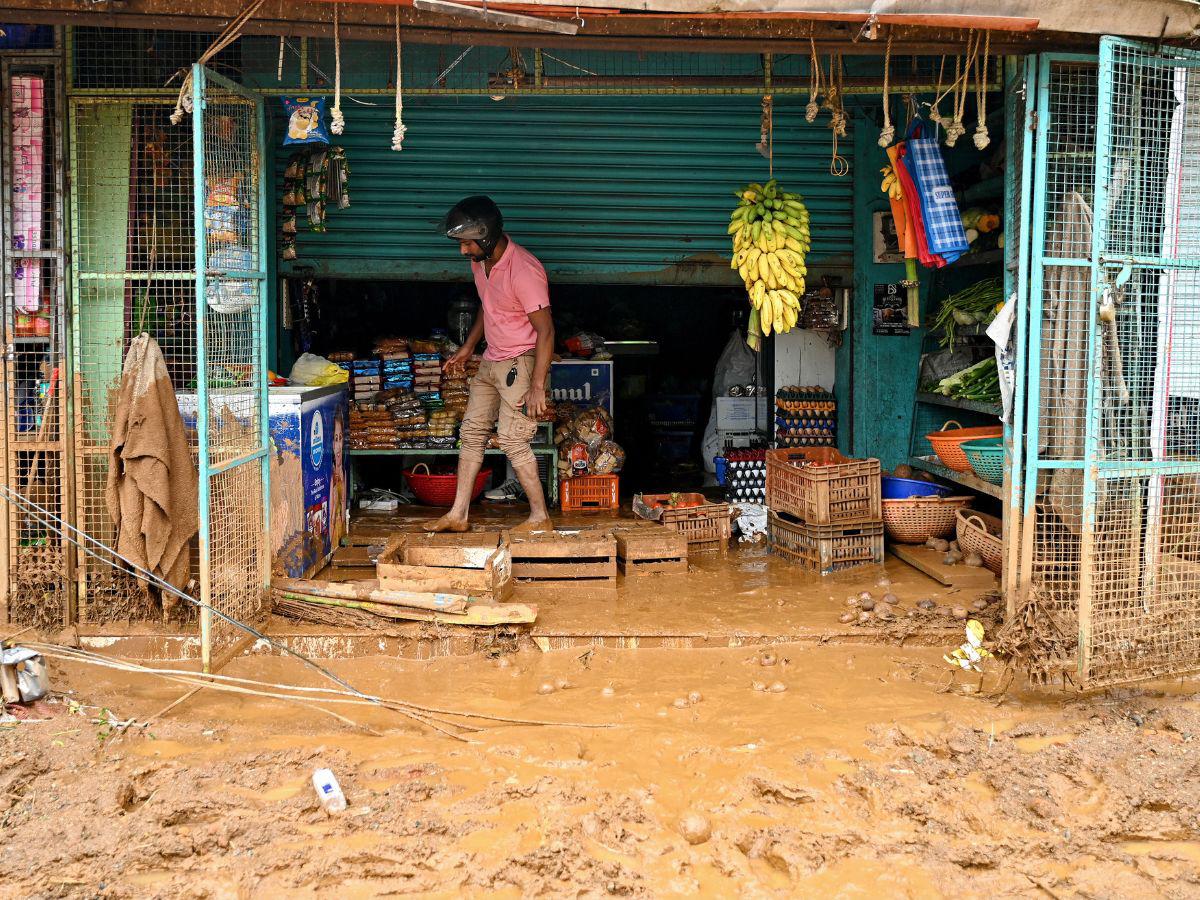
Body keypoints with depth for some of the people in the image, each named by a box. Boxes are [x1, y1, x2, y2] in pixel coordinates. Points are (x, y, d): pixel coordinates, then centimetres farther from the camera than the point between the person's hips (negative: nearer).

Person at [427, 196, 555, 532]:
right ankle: (458, 515, 16)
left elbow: (545, 331, -24)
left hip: (520, 363, -9)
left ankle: (540, 517, 4)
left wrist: (537, 386, -25)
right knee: (471, 432, 9)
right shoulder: (480, 261, 2)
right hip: (491, 361, 9)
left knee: (512, 440, -9)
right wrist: (468, 347, 22)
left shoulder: (524, 271, -25)